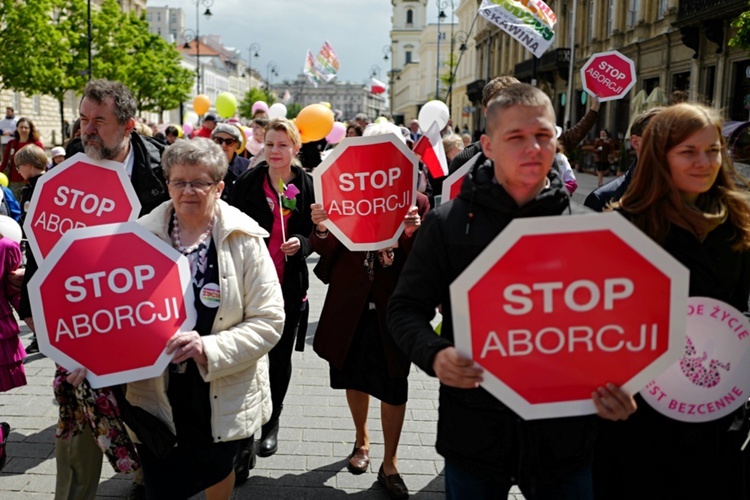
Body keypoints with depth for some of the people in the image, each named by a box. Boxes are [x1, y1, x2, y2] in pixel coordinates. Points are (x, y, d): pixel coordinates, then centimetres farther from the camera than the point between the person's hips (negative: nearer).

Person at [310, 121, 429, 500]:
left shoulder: (417, 203, -5)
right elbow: (326, 253, -5)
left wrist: (414, 232, -28)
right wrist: (321, 228, -25)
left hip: (393, 307, -2)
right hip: (350, 305, 2)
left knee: (393, 388, 7)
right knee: (355, 378, 19)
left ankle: (389, 464, 27)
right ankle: (361, 440, 45)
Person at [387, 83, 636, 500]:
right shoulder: (447, 223, -4)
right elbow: (405, 309, -3)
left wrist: (619, 386, -13)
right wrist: (434, 354, -22)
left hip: (564, 431, 1)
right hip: (475, 431, -1)